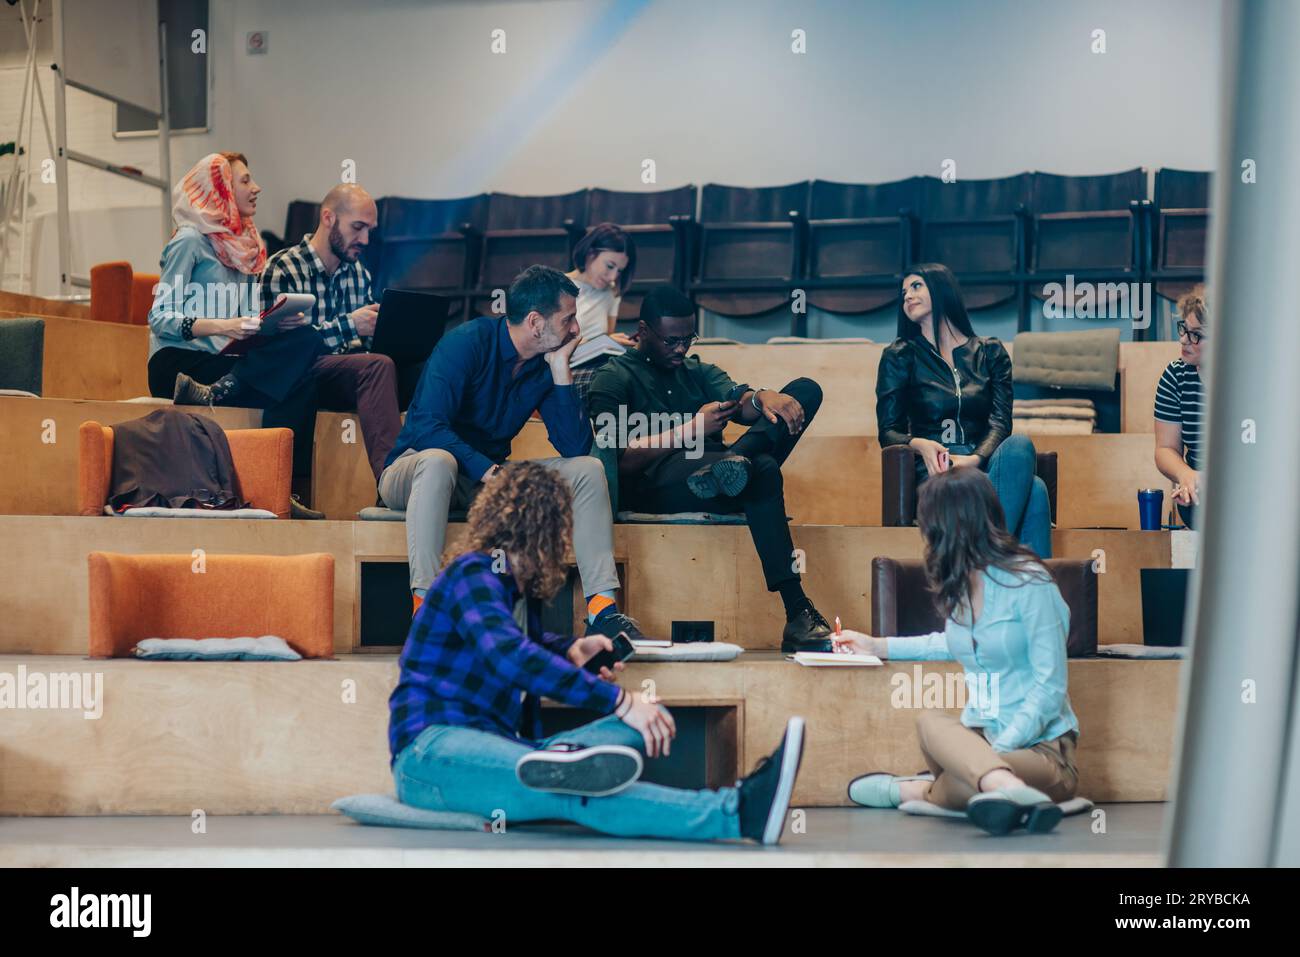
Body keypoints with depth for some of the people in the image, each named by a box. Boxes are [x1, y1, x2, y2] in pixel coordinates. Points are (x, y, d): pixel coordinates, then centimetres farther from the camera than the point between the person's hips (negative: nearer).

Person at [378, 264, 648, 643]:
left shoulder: (546, 363, 1)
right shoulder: (468, 342, -17)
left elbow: (576, 448, -7)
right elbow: (426, 426, -27)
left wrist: (560, 370, -13)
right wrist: (487, 470, -35)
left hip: (491, 477, 6)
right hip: (414, 469, -6)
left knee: (588, 469, -10)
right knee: (438, 461, -41)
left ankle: (602, 608, -18)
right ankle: (424, 605, -44)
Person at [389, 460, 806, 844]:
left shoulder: (517, 587, 22)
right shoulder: (474, 575, -6)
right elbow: (510, 655, -25)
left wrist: (570, 649, 20)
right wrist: (619, 701, -27)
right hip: (432, 748, -9)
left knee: (651, 719, -10)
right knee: (568, 792, -36)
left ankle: (571, 759, -47)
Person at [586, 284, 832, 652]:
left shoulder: (698, 371, 28)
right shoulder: (614, 378, 8)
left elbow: (739, 401, 6)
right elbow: (624, 460, -7)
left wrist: (763, 398, -18)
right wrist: (692, 429, -14)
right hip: (655, 487, -6)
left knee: (806, 390, -7)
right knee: (762, 471, -37)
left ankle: (735, 459, -34)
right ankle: (797, 615, -44)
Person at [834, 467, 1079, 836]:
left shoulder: (1029, 583, -9)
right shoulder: (960, 584, 13)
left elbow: (1050, 685, -13)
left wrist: (998, 749, -23)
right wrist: (877, 646, 41)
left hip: (1040, 746, -7)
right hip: (980, 737, 7)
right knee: (931, 721, -30)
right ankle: (1013, 791, -36)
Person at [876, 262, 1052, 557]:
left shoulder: (990, 353, 16)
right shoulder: (899, 356, 13)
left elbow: (1000, 423, 4)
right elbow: (888, 432, 6)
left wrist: (975, 459, -18)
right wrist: (921, 444, -18)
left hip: (984, 465, 2)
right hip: (933, 475, -2)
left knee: (1020, 445, -36)